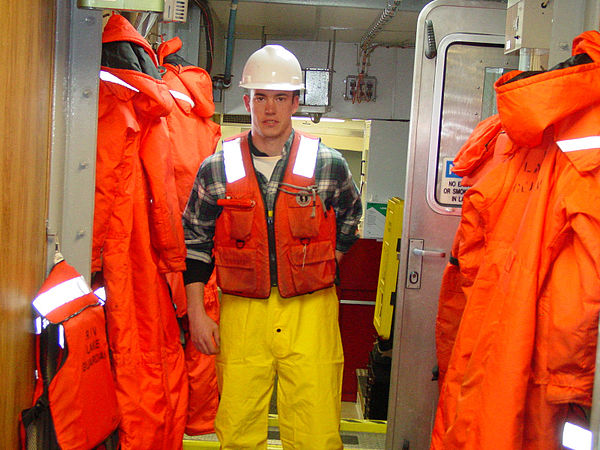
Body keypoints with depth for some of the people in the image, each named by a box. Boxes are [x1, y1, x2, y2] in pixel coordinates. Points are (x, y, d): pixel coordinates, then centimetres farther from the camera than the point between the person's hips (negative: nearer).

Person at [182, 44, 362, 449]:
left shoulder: (330, 165, 1)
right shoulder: (217, 169, 3)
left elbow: (350, 220, 19)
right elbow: (195, 241, 8)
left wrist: (319, 271, 10)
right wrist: (196, 314, 3)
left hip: (310, 313, 0)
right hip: (240, 313, 1)